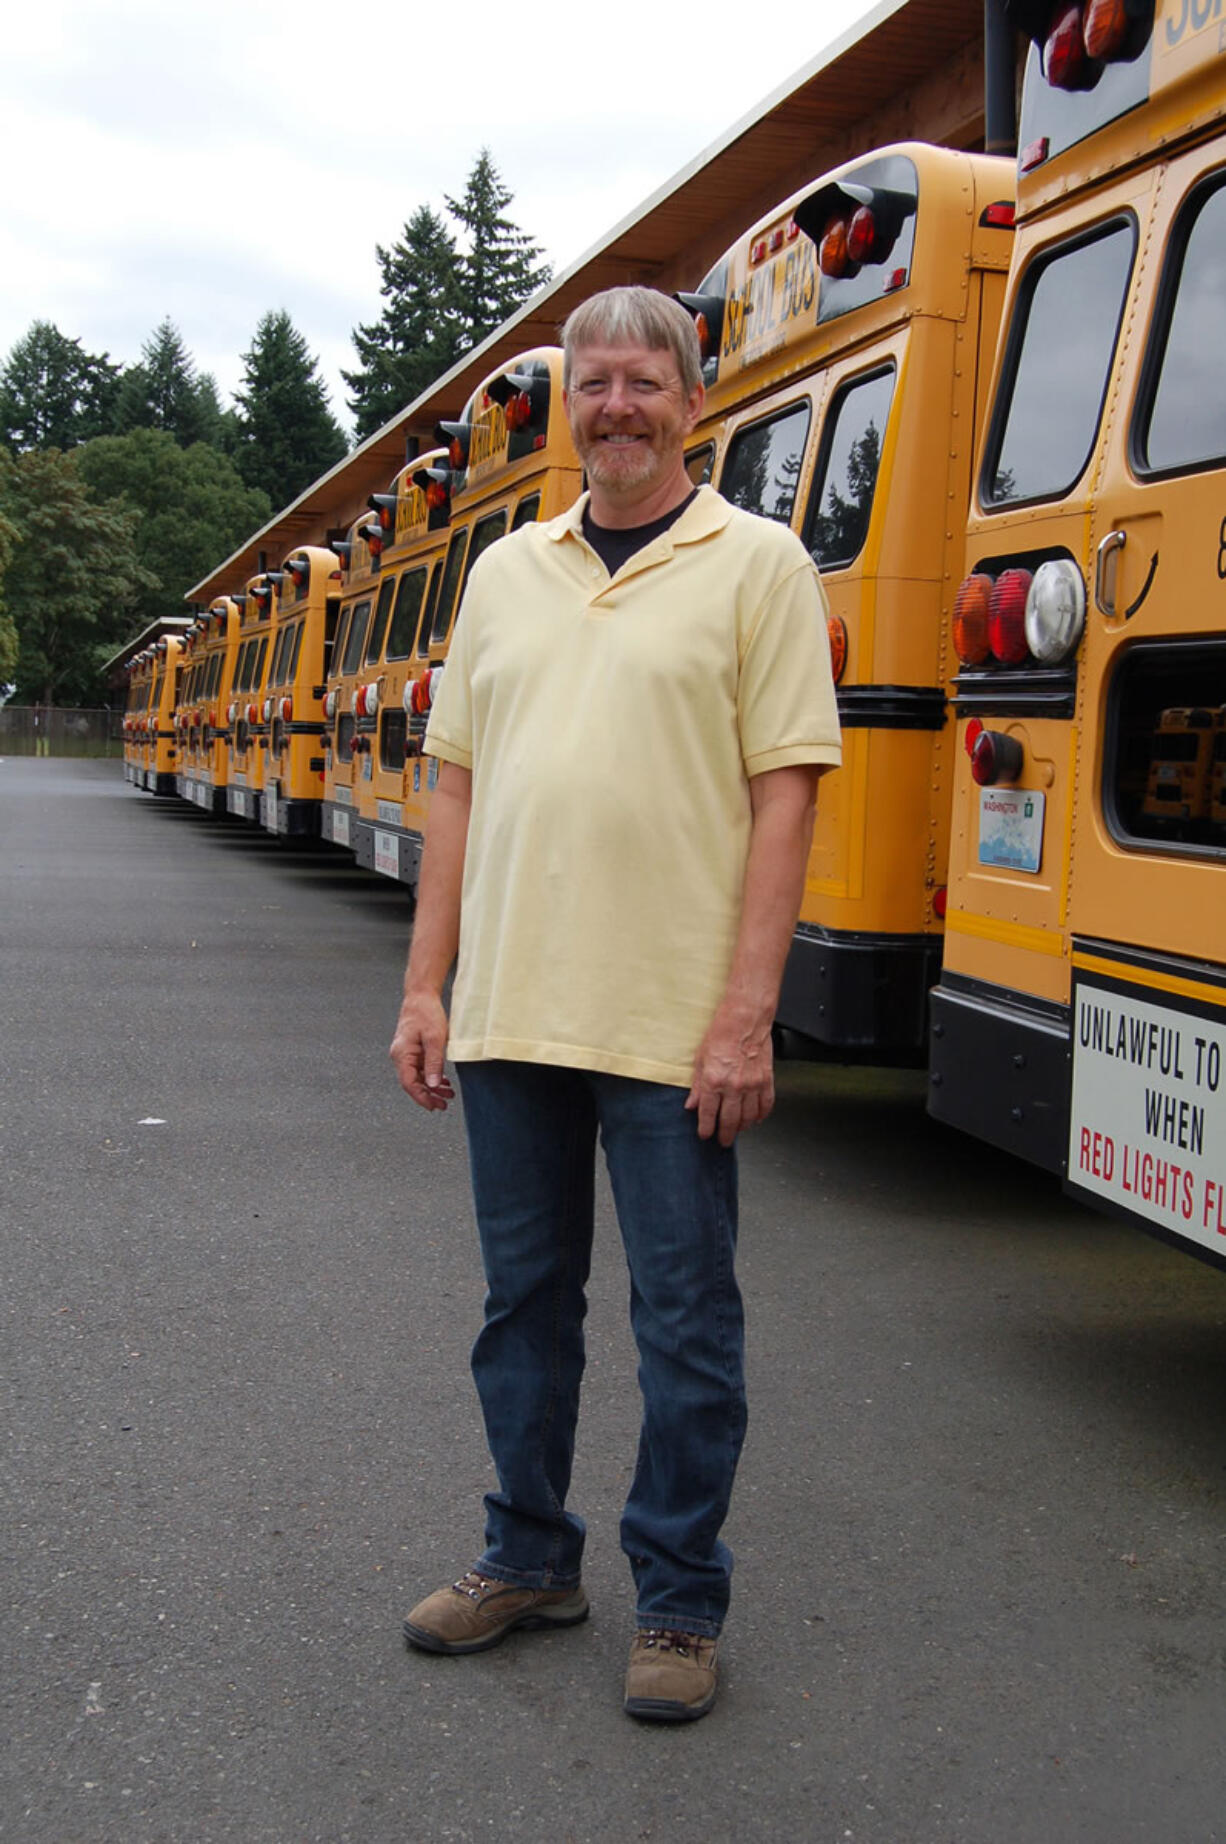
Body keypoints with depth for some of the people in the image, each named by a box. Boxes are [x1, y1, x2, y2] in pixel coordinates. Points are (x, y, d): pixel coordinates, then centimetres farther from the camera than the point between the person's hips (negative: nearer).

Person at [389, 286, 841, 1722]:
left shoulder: (756, 563, -2)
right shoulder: (506, 569, 12)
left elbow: (784, 796, -8)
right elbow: (459, 786, 12)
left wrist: (746, 1013, -14)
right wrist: (425, 986, 6)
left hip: (671, 1026, -4)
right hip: (508, 1013, 5)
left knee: (685, 1322, 5)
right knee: (523, 1301, 15)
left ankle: (679, 1602, 21)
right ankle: (529, 1560, 33)